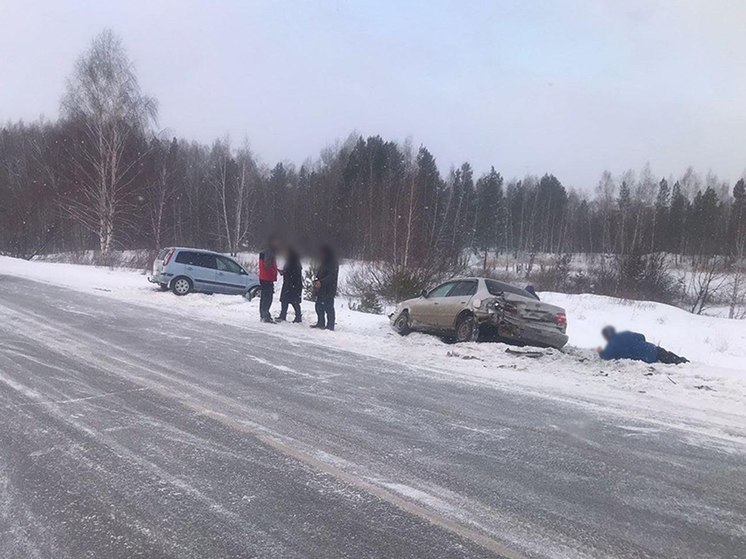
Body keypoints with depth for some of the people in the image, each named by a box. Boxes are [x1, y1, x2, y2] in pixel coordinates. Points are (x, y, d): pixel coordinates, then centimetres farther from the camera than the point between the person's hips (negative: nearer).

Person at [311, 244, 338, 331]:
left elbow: (331, 276, -21)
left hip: (328, 290, -9)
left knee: (328, 307, -6)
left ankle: (330, 325, 0)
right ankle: (320, 323, 23)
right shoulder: (324, 262, 18)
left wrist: (321, 282, -29)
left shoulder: (333, 263, -12)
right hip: (321, 290, 10)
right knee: (319, 307, 13)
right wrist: (316, 280, 6)